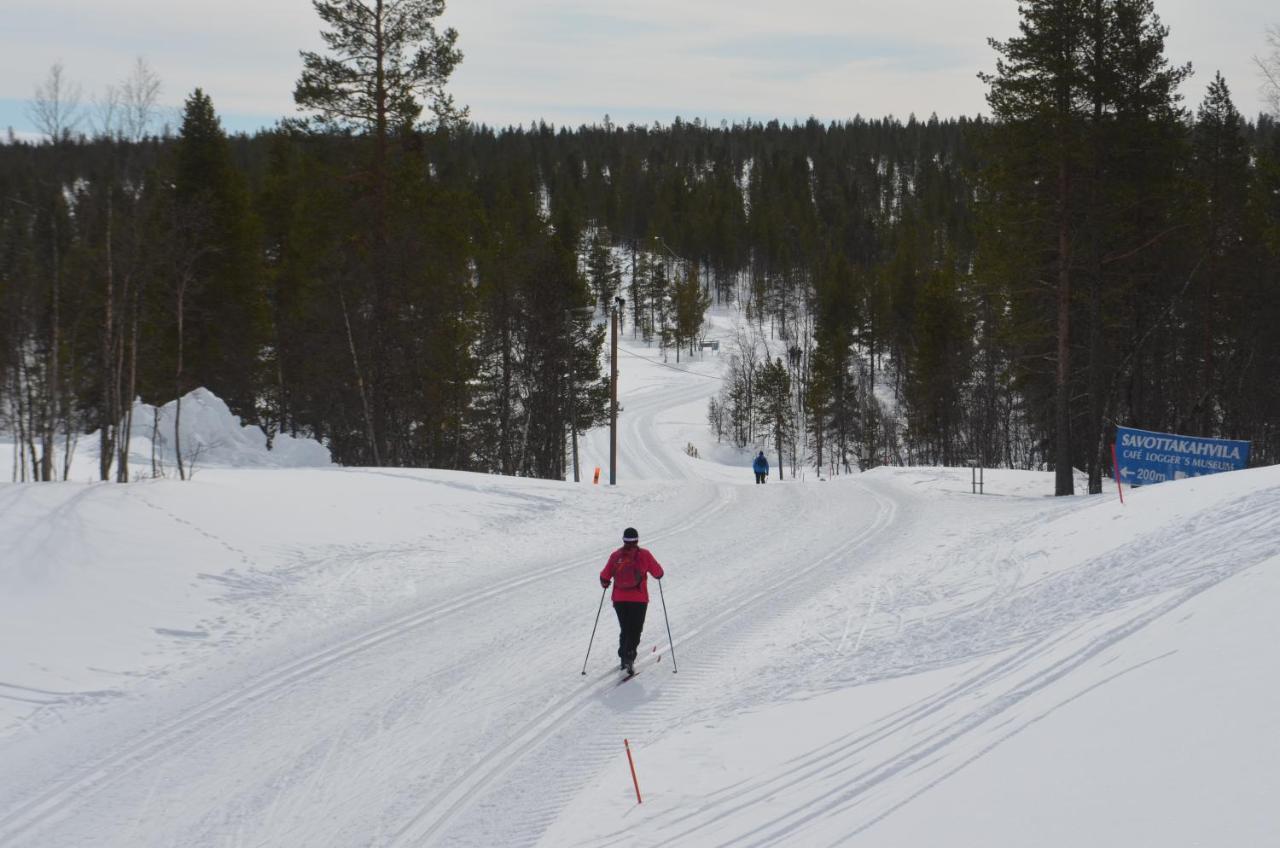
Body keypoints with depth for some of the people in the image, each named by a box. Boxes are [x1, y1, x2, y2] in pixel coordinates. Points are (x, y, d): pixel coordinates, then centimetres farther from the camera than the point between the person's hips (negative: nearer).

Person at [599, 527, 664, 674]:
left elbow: (604, 577, 0)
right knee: (635, 631, 1)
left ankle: (623, 659, 18)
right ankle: (629, 658, -18)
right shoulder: (644, 555, -5)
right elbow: (658, 572, 1)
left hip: (619, 600, 2)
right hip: (639, 600, -2)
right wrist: (658, 575, 24)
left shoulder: (615, 556, -1)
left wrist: (605, 583, 22)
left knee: (625, 630, 19)